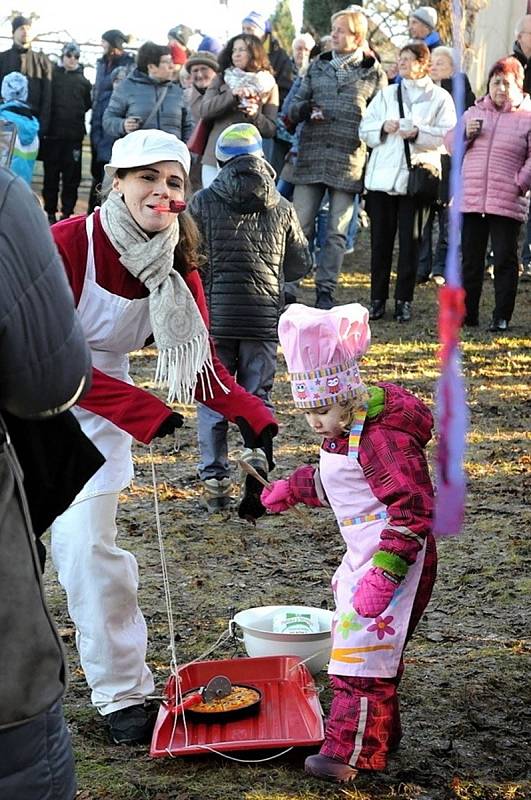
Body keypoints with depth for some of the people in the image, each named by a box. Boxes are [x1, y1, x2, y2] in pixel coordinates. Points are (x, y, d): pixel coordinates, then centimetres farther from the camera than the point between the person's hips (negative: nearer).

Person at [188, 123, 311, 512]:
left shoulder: (203, 203, -2)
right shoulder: (282, 208, 5)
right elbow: (301, 264, 11)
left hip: (215, 315, -1)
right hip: (265, 317, 1)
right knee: (258, 395, 11)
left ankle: (215, 479, 7)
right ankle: (258, 459, -9)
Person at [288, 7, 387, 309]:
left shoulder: (374, 73, 5)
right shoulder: (318, 66, 12)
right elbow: (294, 107, 14)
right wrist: (306, 109, -9)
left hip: (349, 162, -2)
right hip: (311, 157, 2)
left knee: (337, 233, 4)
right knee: (299, 227, -1)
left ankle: (326, 292, 11)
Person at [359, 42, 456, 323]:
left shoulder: (440, 97, 6)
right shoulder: (386, 94, 17)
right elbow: (365, 129, 10)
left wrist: (418, 133, -17)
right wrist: (383, 127, -9)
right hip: (382, 177, 3)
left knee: (410, 241, -1)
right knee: (380, 239, 4)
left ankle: (404, 300, 7)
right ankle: (378, 299, 11)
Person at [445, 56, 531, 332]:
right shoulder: (474, 113, 14)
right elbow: (450, 143, 16)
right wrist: (464, 134, -3)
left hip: (508, 203, -4)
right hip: (471, 199, 4)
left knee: (505, 260, 1)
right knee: (470, 259, 9)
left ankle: (501, 317, 8)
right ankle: (467, 313, 18)